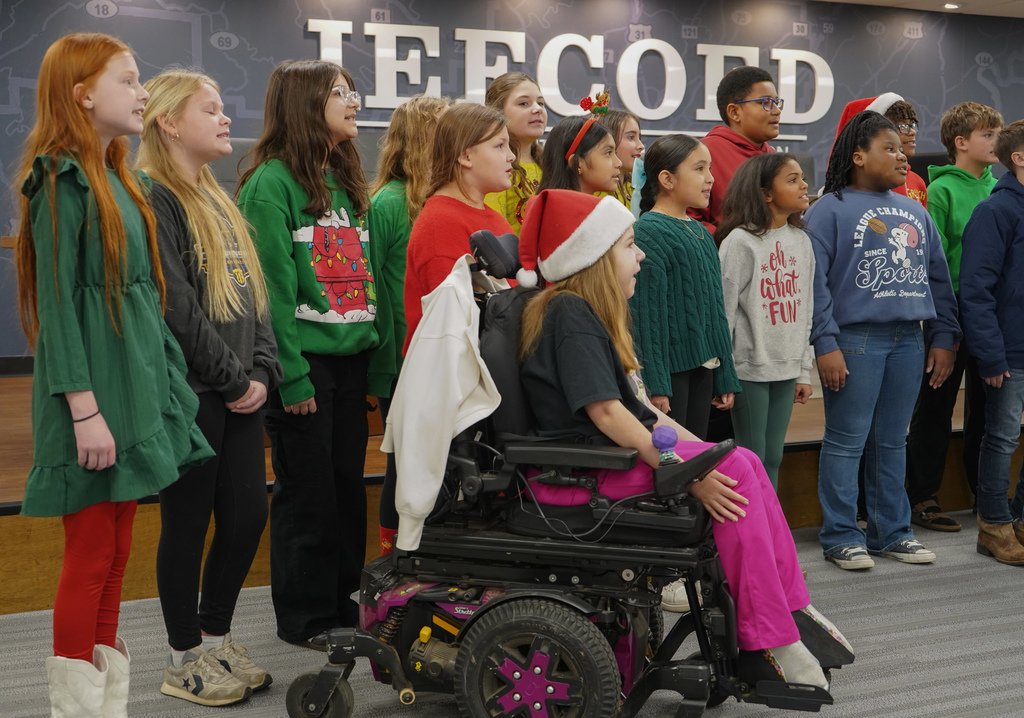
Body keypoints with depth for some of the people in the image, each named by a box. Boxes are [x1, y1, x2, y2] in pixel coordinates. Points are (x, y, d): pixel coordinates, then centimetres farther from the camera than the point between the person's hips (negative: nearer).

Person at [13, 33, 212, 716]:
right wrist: (85, 408, -21)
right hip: (94, 385, -8)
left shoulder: (125, 179, 15)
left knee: (116, 552, 13)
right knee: (91, 553, -1)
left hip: (138, 380, 9)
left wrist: (160, 382, 17)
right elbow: (57, 300, -16)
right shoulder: (62, 179, -11)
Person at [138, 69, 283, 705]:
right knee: (188, 523, 2)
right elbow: (177, 308, -18)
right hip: (189, 391, -8)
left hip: (239, 391, 8)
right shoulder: (153, 200, -11)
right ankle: (186, 659, 18)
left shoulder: (221, 202, 18)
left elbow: (255, 294, 15)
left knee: (249, 512, 10)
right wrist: (234, 380, -13)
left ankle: (216, 637, 27)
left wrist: (262, 371, 1)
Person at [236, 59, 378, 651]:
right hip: (305, 358, -7)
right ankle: (304, 617, 16)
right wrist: (290, 376, -18)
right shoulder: (271, 183, -9)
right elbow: (272, 286, -14)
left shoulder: (346, 181, 16)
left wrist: (375, 351, 8)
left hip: (351, 355, 7)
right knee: (308, 488, 2)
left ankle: (343, 601, 25)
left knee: (349, 482, 12)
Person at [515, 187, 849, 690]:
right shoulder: (568, 314, -12)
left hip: (619, 454, 10)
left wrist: (701, 449, 9)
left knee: (740, 463, -4)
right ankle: (767, 641, -13)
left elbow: (640, 407, 19)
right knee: (735, 469, -18)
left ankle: (792, 608, 1)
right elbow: (605, 411, -21)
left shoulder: (592, 313, 20)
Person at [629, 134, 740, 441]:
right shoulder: (649, 232, -11)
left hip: (703, 365, 8)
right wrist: (655, 385, -20)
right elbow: (647, 312, -17)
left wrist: (725, 377, 19)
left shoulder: (700, 232, 15)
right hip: (670, 367, -8)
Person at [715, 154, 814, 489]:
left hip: (787, 368, 6)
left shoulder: (801, 241, 10)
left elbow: (804, 310, 14)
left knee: (773, 457, 12)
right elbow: (724, 310, -10)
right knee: (752, 457, 0)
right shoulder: (740, 241, -10)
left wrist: (804, 371, 12)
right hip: (750, 369, -6)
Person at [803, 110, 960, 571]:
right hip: (855, 340, -6)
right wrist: (826, 343, -16)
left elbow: (938, 278, 19)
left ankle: (891, 531, 21)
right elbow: (814, 282, -9)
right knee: (846, 442, -1)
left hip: (909, 341, 6)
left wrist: (943, 338, 12)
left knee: (892, 442, 12)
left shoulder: (915, 213, 18)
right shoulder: (829, 210, -2)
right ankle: (841, 536, 8)